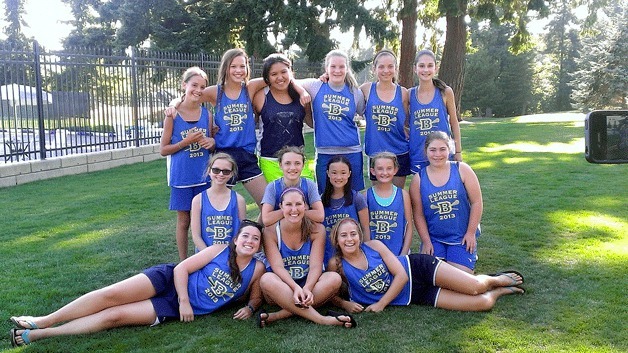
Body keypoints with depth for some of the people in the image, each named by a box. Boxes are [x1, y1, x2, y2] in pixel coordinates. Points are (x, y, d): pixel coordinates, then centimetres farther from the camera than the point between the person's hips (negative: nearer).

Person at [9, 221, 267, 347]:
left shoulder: (257, 269, -1)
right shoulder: (220, 250, -5)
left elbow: (255, 296, 12)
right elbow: (181, 268, -6)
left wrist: (249, 307, -11)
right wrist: (184, 300, -17)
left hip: (174, 310, 0)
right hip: (170, 281, 0)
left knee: (113, 317, -13)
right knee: (110, 295, -17)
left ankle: (37, 334, -9)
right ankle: (42, 321, -1)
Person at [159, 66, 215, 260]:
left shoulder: (206, 114, 4)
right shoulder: (173, 115, -6)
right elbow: (163, 149, -4)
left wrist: (212, 142, -9)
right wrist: (185, 142, -18)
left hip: (204, 176, 3)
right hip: (182, 177, -3)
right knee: (184, 220, 7)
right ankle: (184, 263, 21)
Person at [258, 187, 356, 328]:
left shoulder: (316, 229, -5)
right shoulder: (271, 232, -8)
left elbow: (315, 266, -13)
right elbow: (277, 266, -18)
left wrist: (306, 289, -33)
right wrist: (296, 288, -36)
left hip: (308, 284, 2)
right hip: (282, 289, -1)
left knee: (334, 278, -27)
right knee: (266, 279, -34)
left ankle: (281, 315, -30)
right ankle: (320, 319, -35)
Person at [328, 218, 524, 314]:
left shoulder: (374, 245, -13)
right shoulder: (337, 265, -10)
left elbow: (401, 274, -13)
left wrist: (381, 304, -15)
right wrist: (345, 304, -20)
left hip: (417, 268, 0)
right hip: (413, 297, 0)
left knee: (475, 287, -19)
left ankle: (497, 280, 20)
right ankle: (499, 292, 22)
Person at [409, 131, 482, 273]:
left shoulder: (461, 170, -5)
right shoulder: (418, 179, -2)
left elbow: (476, 202, -3)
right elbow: (418, 214, 0)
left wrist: (471, 233, -5)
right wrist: (426, 241, -4)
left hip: (462, 237, -1)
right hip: (433, 238, 1)